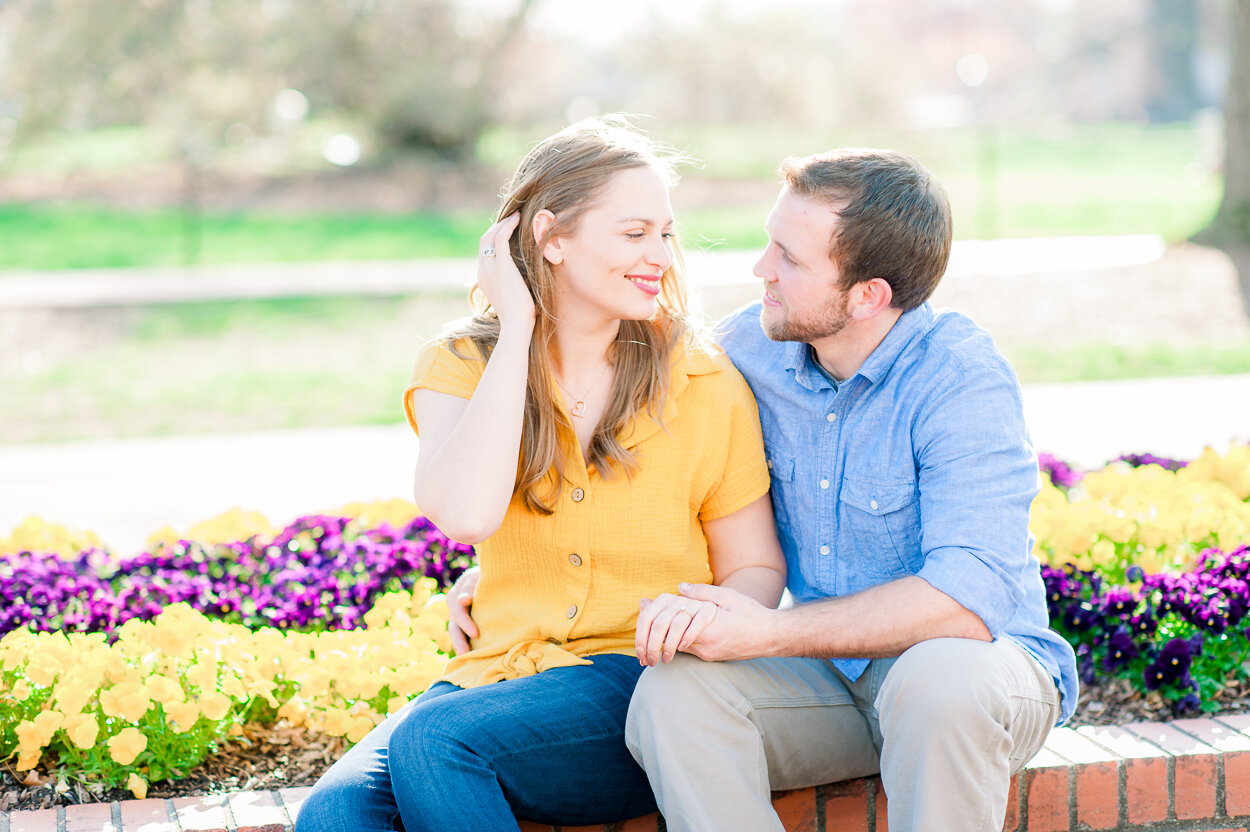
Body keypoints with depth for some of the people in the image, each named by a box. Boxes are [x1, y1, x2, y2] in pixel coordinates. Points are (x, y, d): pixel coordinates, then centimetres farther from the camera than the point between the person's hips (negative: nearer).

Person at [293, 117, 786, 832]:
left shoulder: (706, 385, 2)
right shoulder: (461, 368, 4)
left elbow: (756, 567, 9)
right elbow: (465, 515, -17)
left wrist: (710, 610, -16)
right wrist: (517, 331, -11)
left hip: (638, 675, -1)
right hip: (498, 677, 2)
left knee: (435, 739, -29)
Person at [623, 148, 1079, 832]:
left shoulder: (962, 381, -19)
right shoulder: (747, 347, -1)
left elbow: (969, 601, -29)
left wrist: (770, 632, -30)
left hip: (962, 657, -4)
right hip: (824, 673, 4)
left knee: (941, 677, -39)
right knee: (672, 691, -26)